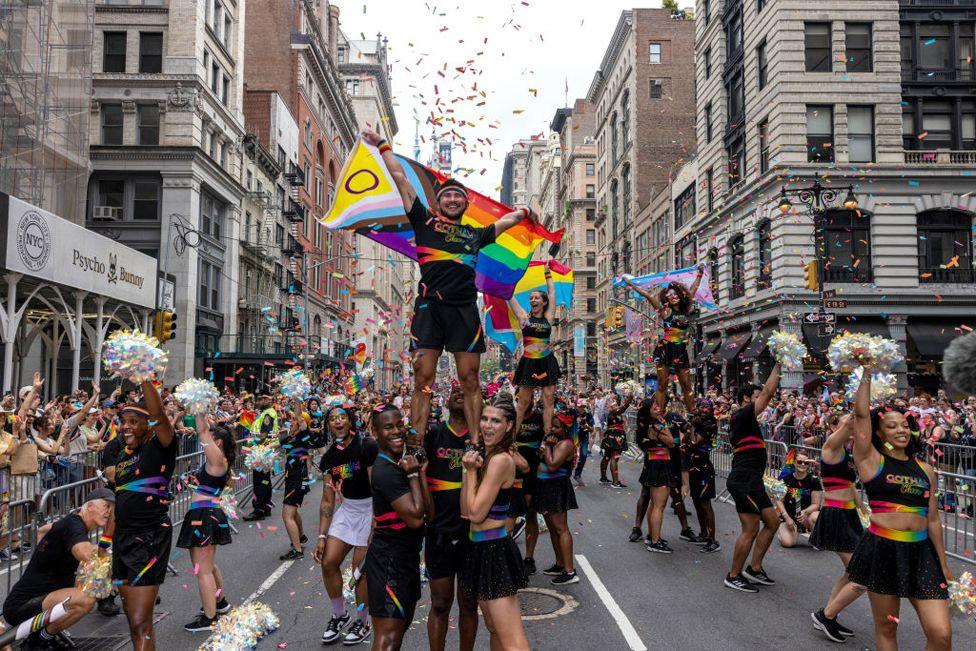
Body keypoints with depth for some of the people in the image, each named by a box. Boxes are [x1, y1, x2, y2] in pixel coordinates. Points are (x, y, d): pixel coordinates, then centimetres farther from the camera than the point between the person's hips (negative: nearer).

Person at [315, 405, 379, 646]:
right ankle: (339, 615, 24)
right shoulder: (328, 458, 1)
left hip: (372, 510, -6)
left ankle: (362, 622, 20)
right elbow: (327, 500, 5)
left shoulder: (367, 447, -19)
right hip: (347, 509, 6)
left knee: (361, 569, -3)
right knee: (328, 563, 1)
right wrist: (322, 536, 1)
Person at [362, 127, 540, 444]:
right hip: (429, 307, -2)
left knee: (470, 379, 1)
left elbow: (508, 220, 41)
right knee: (423, 379, -4)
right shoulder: (425, 220, 16)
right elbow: (399, 178, 19)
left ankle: (475, 442, 6)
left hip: (465, 309, 2)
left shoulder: (475, 234, 22)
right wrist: (383, 146, 24)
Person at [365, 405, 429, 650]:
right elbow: (415, 518, -25)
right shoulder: (385, 471, -21)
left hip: (406, 556, 10)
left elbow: (427, 509, 2)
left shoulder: (401, 463, 8)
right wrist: (413, 475, -18)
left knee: (403, 622, 23)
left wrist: (420, 471, -6)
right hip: (389, 560, -10)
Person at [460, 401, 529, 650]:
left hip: (494, 551, -10)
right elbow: (465, 510, 4)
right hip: (482, 548, 10)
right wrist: (469, 470, -8)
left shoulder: (501, 460, -18)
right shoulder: (488, 456, 9)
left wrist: (471, 470, -13)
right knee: (493, 628, 21)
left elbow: (476, 514, -19)